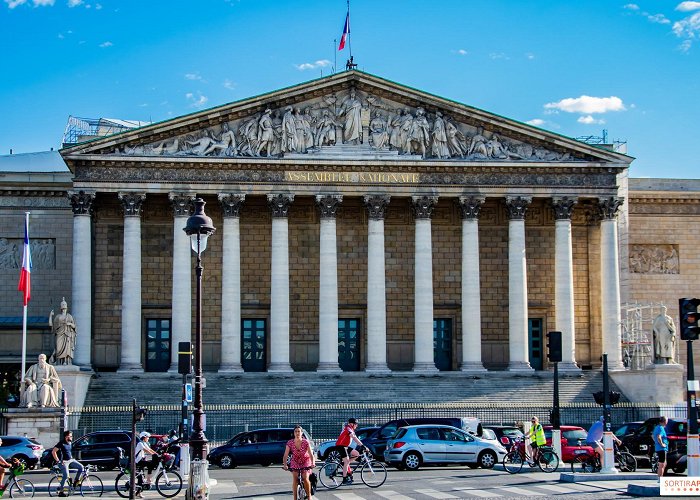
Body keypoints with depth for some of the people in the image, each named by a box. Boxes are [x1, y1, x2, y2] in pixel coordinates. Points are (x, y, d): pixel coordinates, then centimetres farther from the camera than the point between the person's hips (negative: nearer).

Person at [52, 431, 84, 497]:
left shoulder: (70, 443, 8)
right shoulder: (61, 443, -16)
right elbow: (53, 452, -20)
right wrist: (58, 461, -20)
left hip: (70, 460, 8)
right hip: (64, 461, -8)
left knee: (81, 467, -7)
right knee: (66, 475, -20)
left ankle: (75, 482, 8)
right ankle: (61, 492, -10)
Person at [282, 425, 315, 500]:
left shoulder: (306, 442, -20)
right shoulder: (290, 443, -16)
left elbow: (311, 454, -25)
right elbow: (285, 455, -18)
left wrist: (313, 463, -42)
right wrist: (285, 465, -33)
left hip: (305, 462, -2)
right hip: (295, 462, 2)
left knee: (305, 479, -19)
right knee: (295, 480, -15)